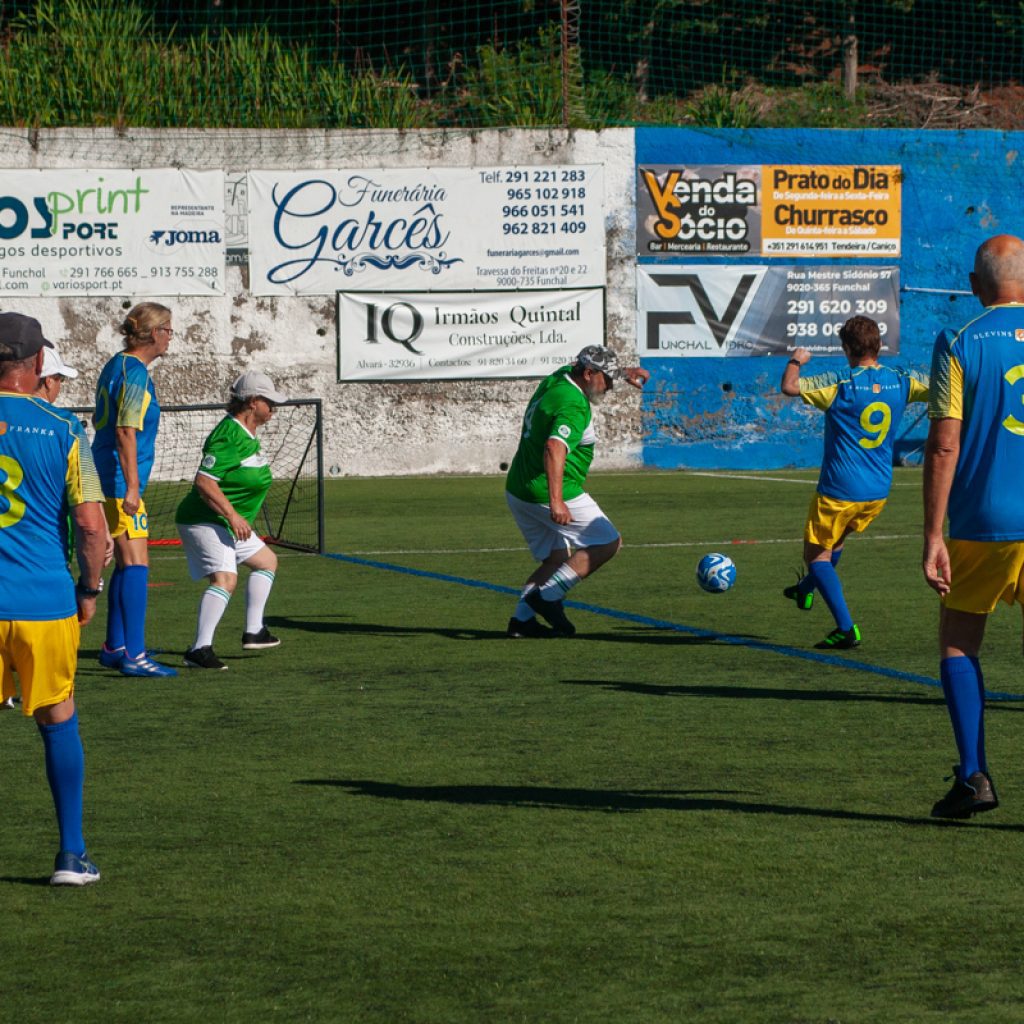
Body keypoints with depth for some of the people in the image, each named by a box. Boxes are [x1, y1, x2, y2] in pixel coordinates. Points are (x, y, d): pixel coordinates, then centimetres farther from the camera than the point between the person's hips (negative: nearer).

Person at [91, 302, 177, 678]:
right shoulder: (135, 373, -15)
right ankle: (133, 655, -16)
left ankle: (114, 647, 22)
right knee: (136, 564, -12)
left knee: (126, 563, 16)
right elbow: (126, 432, -22)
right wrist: (131, 487, -25)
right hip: (121, 481, -10)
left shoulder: (116, 366, 15)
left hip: (106, 476, 10)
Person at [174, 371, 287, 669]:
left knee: (267, 561, 22)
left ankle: (253, 632, 26)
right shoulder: (229, 437, -21)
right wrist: (233, 515, -30)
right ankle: (200, 649, -34)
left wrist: (238, 518, 30)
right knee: (225, 578, -27)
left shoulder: (245, 434, 12)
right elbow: (204, 482, -28)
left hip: (228, 523, 11)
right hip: (205, 521, -11)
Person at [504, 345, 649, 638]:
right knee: (608, 543, -1)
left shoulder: (558, 378, 8)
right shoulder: (574, 406, -21)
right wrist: (556, 501, -43)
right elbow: (554, 448, -35)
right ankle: (547, 597, -8)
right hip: (546, 494, -10)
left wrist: (625, 372, 29)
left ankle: (521, 619, 6)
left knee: (556, 559, 18)